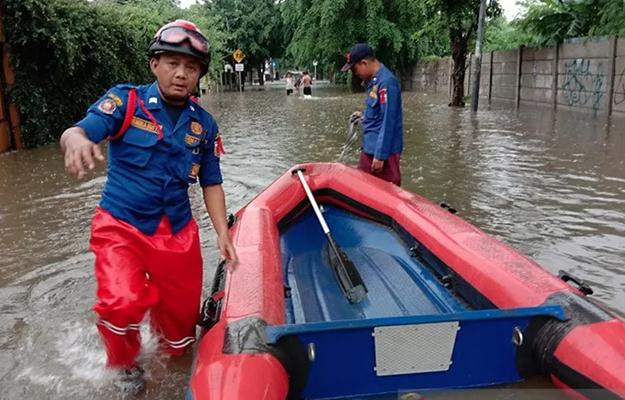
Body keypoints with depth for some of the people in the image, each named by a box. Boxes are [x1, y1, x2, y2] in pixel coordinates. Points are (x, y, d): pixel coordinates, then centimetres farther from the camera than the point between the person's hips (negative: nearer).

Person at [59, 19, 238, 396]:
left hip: (178, 235, 3)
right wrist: (76, 139, -44)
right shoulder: (125, 101, -6)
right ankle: (124, 364, 8)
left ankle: (159, 319, 46)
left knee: (179, 336, 8)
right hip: (121, 226, -3)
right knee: (123, 304, -26)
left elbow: (211, 183, 9)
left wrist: (223, 233, 0)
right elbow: (78, 130, -20)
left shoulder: (204, 124, 4)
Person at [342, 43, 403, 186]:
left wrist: (380, 155, -21)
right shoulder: (373, 80, 11)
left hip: (383, 150, -10)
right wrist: (364, 115, 11)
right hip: (369, 147, 10)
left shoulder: (386, 82, -18)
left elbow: (388, 122, -21)